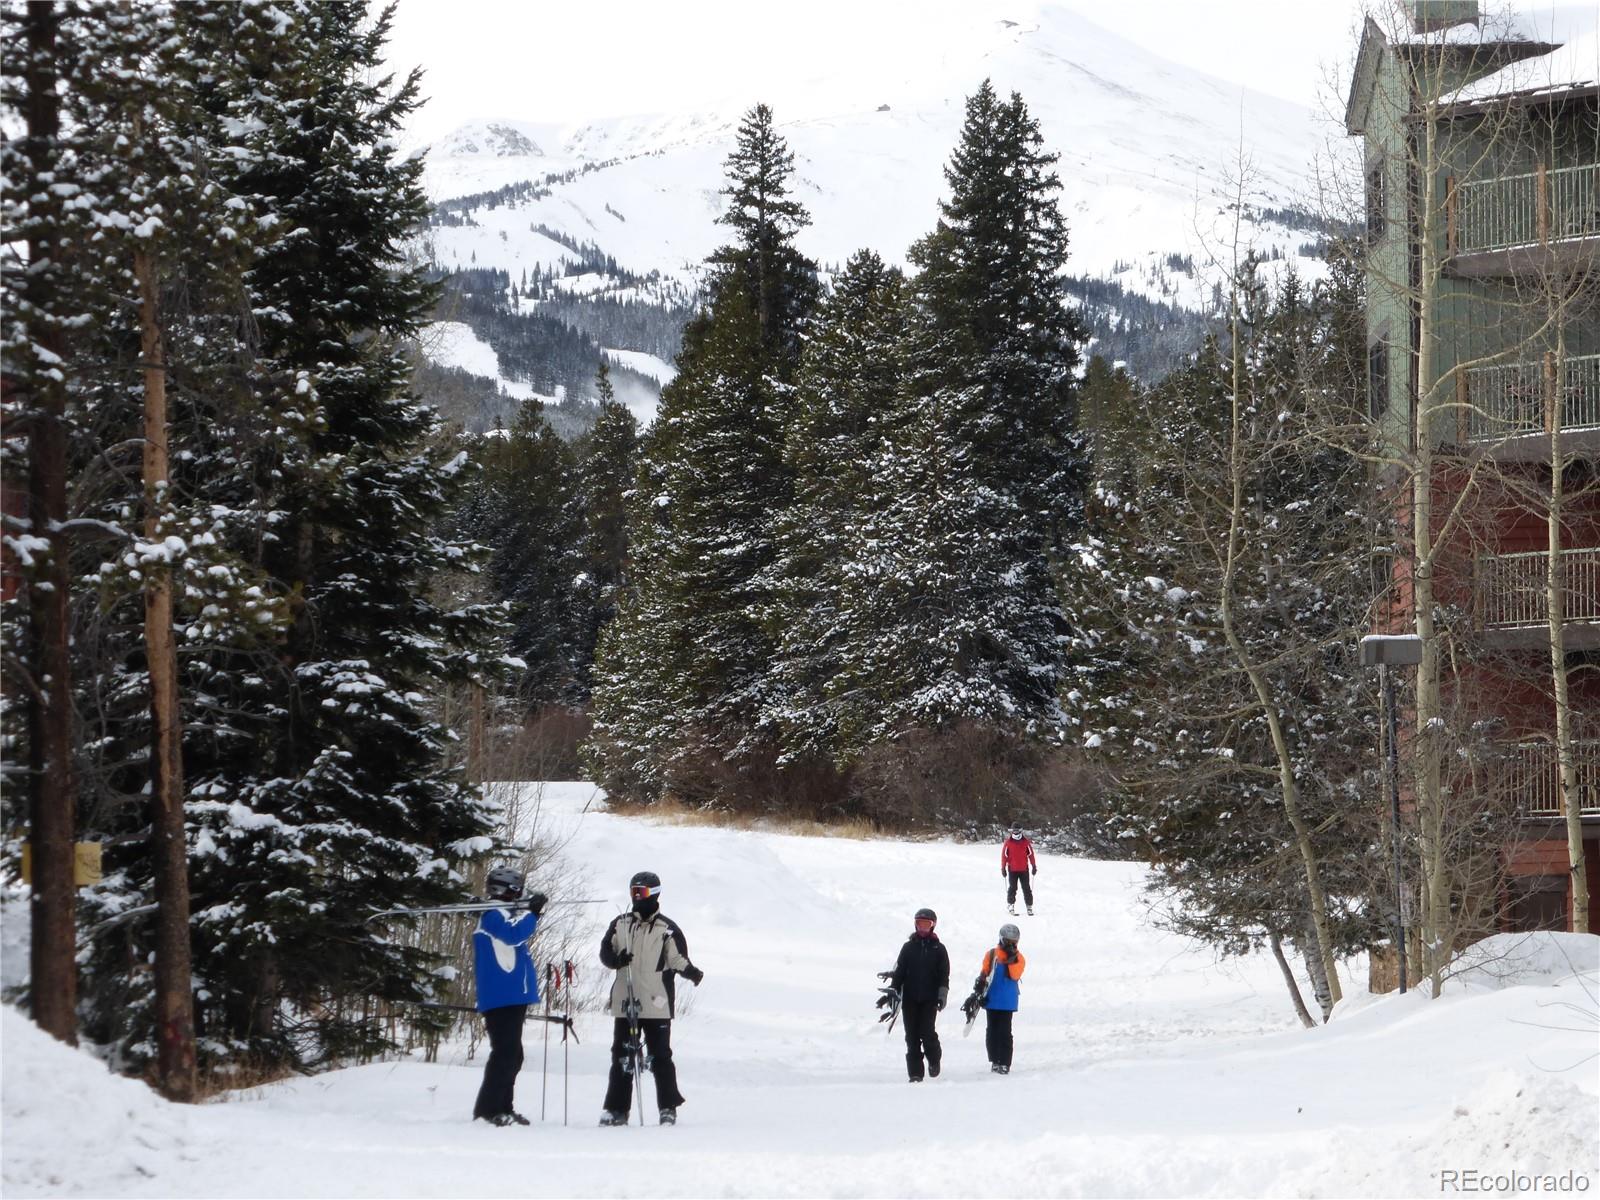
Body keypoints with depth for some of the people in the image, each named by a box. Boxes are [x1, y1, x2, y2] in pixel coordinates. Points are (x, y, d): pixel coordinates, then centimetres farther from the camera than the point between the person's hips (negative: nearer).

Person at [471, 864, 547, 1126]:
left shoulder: (504, 914, 21)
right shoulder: (494, 915, -10)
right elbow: (513, 934, -28)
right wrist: (532, 912, -23)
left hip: (512, 998, 11)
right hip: (502, 997, -11)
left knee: (511, 1055, 14)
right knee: (506, 1053, -14)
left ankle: (501, 1108, 19)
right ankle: (487, 1109, -15)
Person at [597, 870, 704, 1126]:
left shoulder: (667, 929, -2)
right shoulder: (620, 925, 10)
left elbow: (677, 958, -3)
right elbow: (605, 952, 10)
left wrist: (691, 971, -22)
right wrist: (616, 959, -12)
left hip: (656, 1004, -4)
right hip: (624, 1001, 4)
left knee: (660, 1056, 0)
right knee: (621, 1056, 7)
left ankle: (668, 1107, 8)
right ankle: (617, 1109, 12)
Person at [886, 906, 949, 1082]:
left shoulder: (938, 949, 6)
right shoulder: (909, 947, 9)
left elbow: (944, 975, 4)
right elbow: (899, 972, 10)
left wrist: (942, 995, -5)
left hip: (929, 999, -2)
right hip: (910, 998, 2)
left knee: (927, 1032, -14)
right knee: (912, 1036, 0)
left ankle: (933, 1059, 14)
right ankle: (915, 1073, 4)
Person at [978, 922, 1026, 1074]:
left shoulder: (1019, 958, 4)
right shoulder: (991, 955, 5)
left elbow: (1015, 975, -11)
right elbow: (984, 974, 7)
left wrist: (1012, 959, -18)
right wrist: (978, 991, 2)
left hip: (1008, 1003, -2)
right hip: (991, 1000, 2)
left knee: (1004, 1033, -8)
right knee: (992, 1032, 6)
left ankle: (1005, 1063, -7)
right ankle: (995, 1061, 15)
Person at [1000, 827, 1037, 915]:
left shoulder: (1026, 842, 3)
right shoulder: (1007, 843, 0)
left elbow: (1031, 854, 6)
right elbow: (1004, 855, 1)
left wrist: (1034, 866, 4)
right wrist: (1003, 868, -2)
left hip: (1024, 869, 1)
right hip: (1012, 869, -1)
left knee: (1026, 889, 1)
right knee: (1012, 888, -1)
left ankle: (1029, 907, 5)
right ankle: (1010, 905, 7)